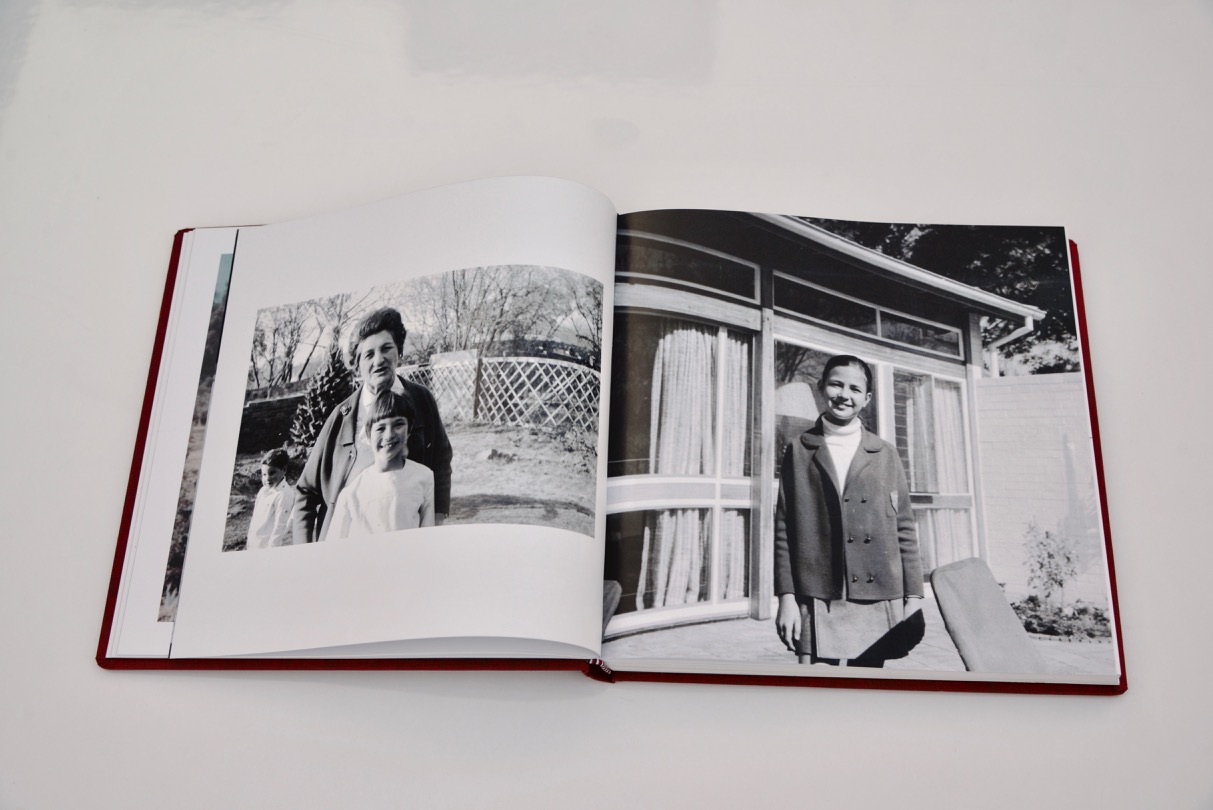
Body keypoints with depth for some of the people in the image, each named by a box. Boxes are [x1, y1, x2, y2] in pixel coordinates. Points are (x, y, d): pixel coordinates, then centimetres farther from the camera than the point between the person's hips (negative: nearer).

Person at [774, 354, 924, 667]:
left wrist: (912, 598, 5)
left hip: (877, 603, 2)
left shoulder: (885, 454, 11)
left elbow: (904, 529, 11)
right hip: (818, 603, -2)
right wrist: (786, 597, -2)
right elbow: (784, 528, 4)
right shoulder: (800, 451, 7)